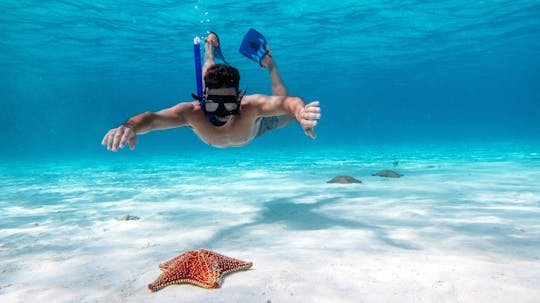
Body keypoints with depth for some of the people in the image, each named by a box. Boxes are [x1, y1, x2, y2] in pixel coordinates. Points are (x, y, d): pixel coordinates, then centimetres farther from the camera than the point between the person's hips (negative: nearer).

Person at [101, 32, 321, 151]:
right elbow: (153, 118, -56)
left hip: (253, 126, -1)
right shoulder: (193, 112, -46)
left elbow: (287, 102, -62)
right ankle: (211, 46, 50)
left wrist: (300, 111, -85)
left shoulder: (251, 107, -49)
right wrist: (130, 126, -78)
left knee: (288, 115, 23)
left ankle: (268, 63, 33)